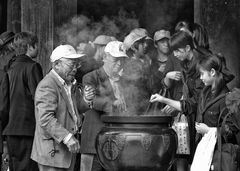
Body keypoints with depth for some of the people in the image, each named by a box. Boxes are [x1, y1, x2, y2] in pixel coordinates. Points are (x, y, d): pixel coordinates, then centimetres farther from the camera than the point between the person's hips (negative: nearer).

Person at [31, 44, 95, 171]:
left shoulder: (70, 84, 14)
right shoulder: (47, 86, -17)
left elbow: (77, 109, 18)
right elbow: (45, 119, -27)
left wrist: (85, 99, -4)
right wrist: (67, 137, -35)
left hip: (68, 149, 9)